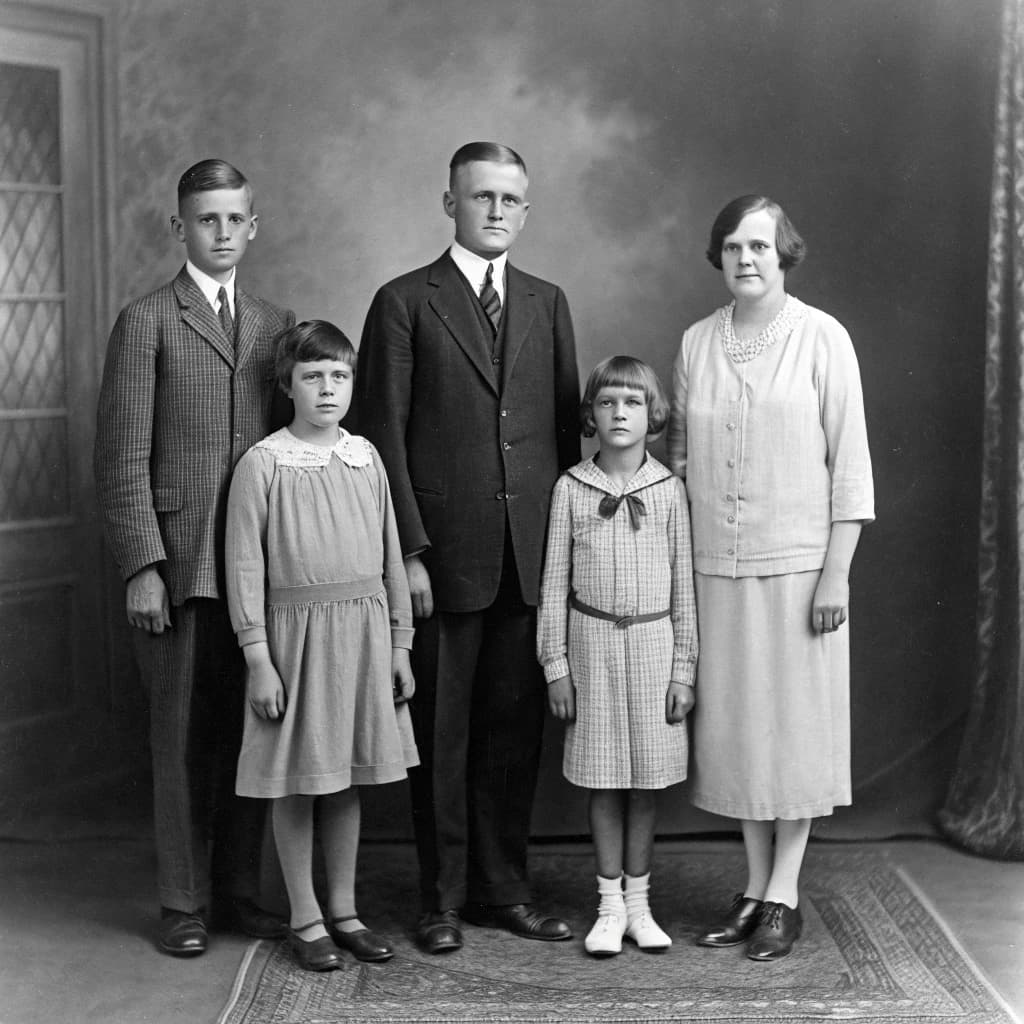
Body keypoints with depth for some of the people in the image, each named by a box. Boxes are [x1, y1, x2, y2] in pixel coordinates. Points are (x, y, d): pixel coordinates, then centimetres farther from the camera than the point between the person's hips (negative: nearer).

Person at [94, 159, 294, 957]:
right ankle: (184, 904, 15)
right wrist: (141, 568, -11)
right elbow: (122, 462, -5)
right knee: (183, 736, 3)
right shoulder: (146, 323, 0)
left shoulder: (276, 324, 14)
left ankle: (239, 890, 21)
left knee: (252, 732, 8)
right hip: (178, 563, -4)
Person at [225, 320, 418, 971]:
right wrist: (258, 658, -10)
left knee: (348, 777, 12)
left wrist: (399, 642, 9)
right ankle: (305, 918, 17)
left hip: (364, 629, 4)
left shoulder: (366, 458, 6)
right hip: (296, 629, -4)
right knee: (296, 780, 5)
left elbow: (390, 556, 10)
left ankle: (344, 910, 25)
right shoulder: (264, 464, -6)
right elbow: (245, 567, -7)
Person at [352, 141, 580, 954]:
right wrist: (409, 550, -10)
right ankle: (443, 897, 17)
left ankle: (502, 887, 22)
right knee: (441, 729, 5)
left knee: (515, 726, 9)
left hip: (532, 554, 4)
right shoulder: (404, 303, 0)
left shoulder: (547, 303, 13)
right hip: (445, 553, -4)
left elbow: (567, 424, 14)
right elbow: (383, 434, -4)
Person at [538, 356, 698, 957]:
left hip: (653, 641, 0)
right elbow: (555, 583, 2)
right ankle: (610, 907, 16)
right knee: (604, 781, 5)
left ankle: (639, 903, 19)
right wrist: (556, 665, 0)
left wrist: (684, 669, 1)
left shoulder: (668, 489, 0)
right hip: (592, 641, 0)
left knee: (646, 781, 7)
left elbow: (684, 584, 3)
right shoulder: (571, 488, -1)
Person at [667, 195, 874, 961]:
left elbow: (850, 461, -6)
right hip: (718, 562, 4)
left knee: (795, 718, 3)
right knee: (735, 721, 8)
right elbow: (680, 453, 12)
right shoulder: (697, 342, 6)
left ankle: (785, 895, 14)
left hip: (798, 561, -4)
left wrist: (836, 574, -10)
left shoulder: (822, 338, -5)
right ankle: (755, 889, 21)